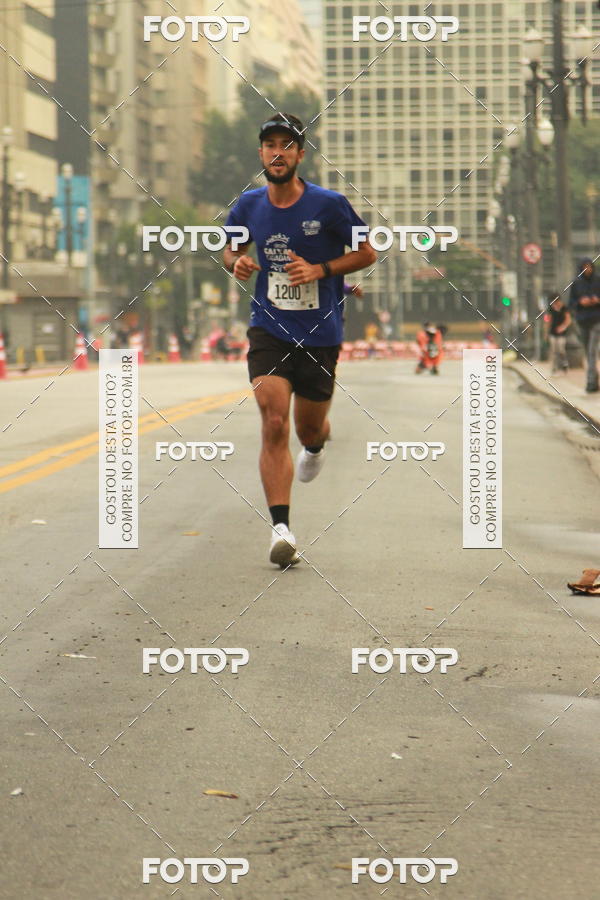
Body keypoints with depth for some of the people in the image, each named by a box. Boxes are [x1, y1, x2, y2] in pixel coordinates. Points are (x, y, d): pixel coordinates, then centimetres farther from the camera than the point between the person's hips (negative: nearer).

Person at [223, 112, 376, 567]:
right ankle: (281, 528, -18)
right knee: (274, 424, -17)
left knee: (308, 429, 13)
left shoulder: (328, 204, -8)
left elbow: (367, 253, 1)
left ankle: (318, 442, 54)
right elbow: (231, 248, 19)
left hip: (320, 336, -1)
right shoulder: (249, 206, 0)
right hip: (269, 329, 1)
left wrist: (319, 270, -14)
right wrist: (237, 262, -6)